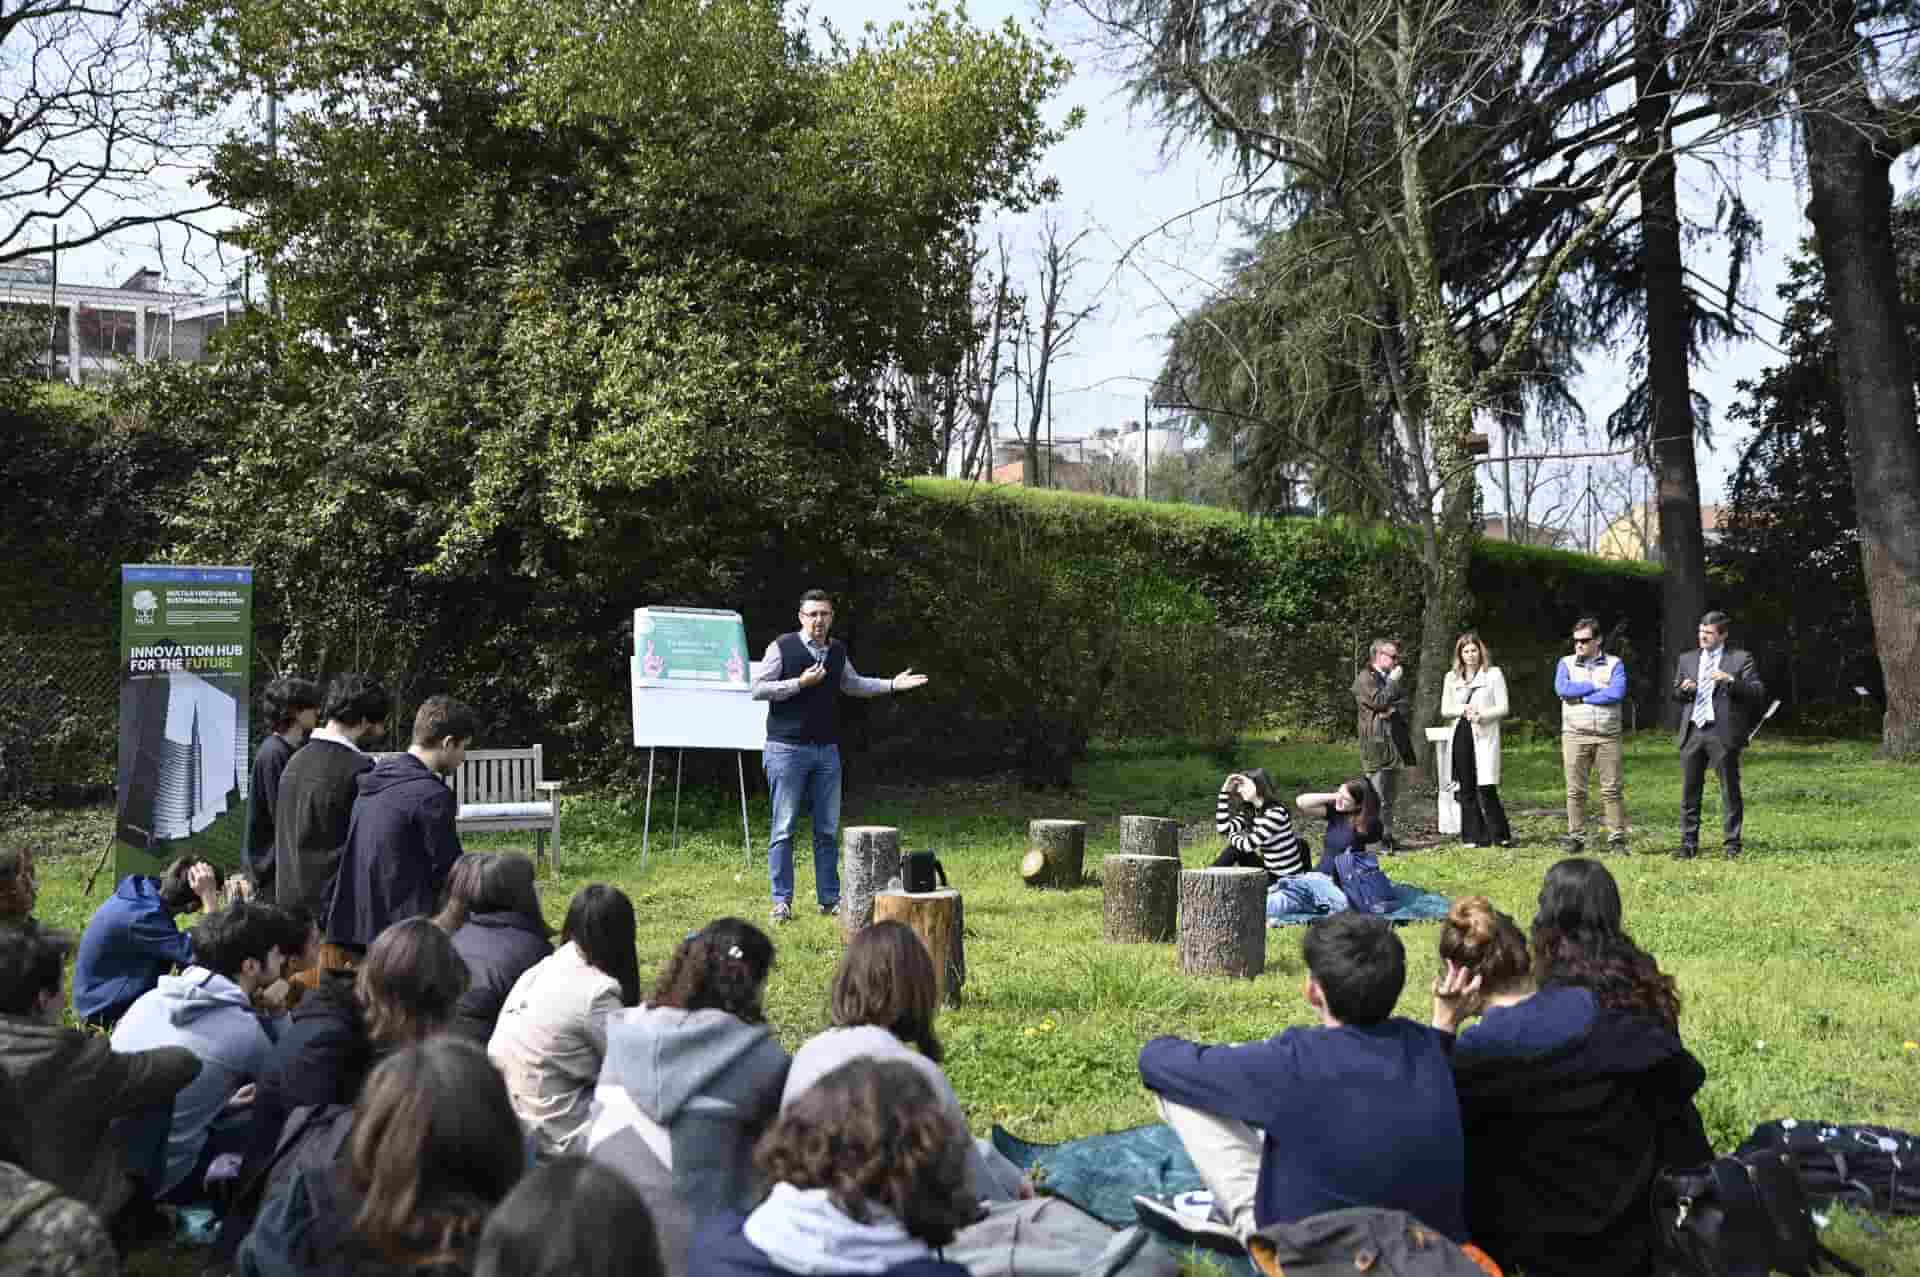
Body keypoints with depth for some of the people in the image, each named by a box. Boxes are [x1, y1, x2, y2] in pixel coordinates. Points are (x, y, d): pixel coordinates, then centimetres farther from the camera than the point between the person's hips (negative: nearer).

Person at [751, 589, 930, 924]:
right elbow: (758, 689, -9)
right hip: (787, 748, -5)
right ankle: (781, 902, 1)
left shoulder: (837, 651, 12)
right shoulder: (782, 647, -5)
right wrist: (800, 683, -15)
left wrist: (891, 685, 22)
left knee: (828, 829, 8)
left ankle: (829, 898, 15)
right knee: (783, 829, -4)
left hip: (827, 750, 5)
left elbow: (852, 685, 29)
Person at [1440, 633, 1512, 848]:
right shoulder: (1451, 677, 14)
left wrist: (1482, 714, -15)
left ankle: (1500, 835, -1)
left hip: (1484, 736, -4)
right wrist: (1463, 709, -7)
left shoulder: (1493, 674, 4)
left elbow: (1503, 708, 0)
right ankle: (1474, 837, 9)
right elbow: (1444, 710, 12)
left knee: (1486, 788, -11)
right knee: (1466, 789, 3)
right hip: (1461, 736, 4)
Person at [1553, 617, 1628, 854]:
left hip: (1608, 736, -1)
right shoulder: (1566, 663, 11)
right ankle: (1576, 837, 7)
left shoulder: (1614, 664, 6)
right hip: (1575, 735, 1)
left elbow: (1617, 693, -11)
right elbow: (1561, 689, -8)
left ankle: (1617, 839, 2)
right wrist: (1595, 686, -6)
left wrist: (1581, 697, -7)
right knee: (1575, 790, 2)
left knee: (1612, 790, -2)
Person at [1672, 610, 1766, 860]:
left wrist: (1731, 680, -18)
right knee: (1689, 790, 5)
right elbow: (1675, 695, 21)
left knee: (1729, 790, 1)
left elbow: (1758, 693, -5)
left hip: (1723, 733, -4)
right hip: (1692, 732, 4)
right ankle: (1688, 843, 11)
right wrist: (1683, 689, -2)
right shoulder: (1687, 659, 15)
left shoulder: (1741, 659, 2)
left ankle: (1731, 843, 8)